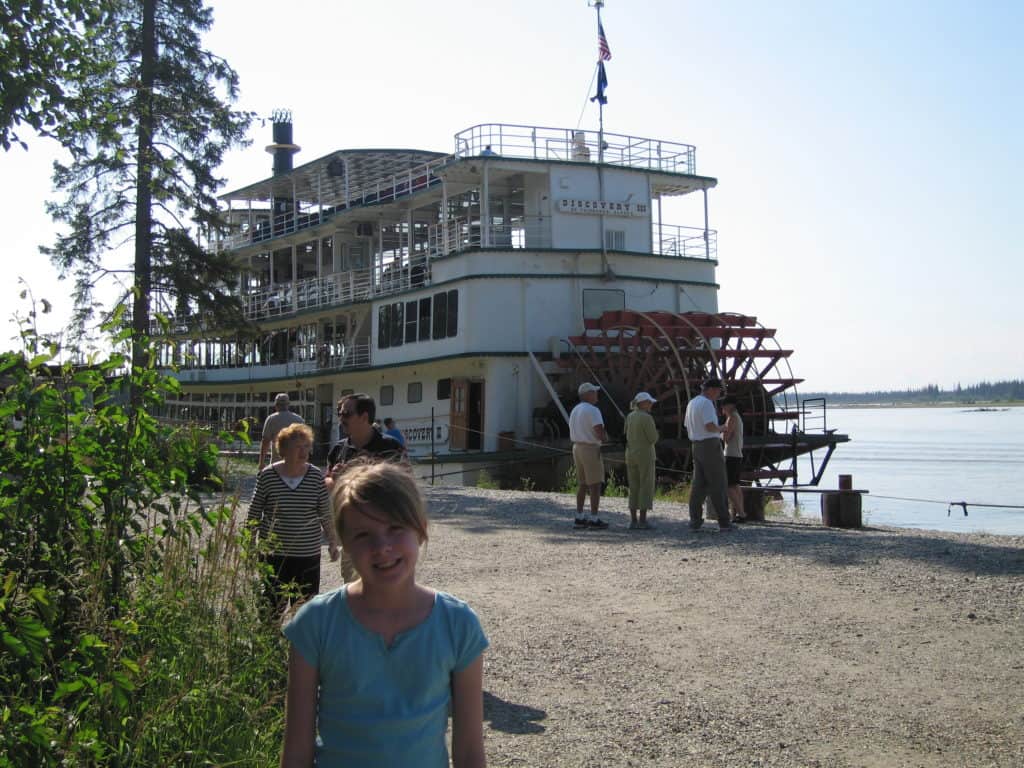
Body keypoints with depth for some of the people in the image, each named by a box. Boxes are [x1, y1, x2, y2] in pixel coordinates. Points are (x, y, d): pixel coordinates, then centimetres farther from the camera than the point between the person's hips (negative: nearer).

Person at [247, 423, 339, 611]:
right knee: (273, 607, 2)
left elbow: (326, 514, 8)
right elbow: (254, 513, 4)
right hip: (273, 554, -1)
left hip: (308, 555, 1)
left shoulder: (316, 476, -1)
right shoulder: (267, 476, -5)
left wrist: (332, 542, 7)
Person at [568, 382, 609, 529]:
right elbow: (601, 433, -21)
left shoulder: (575, 411, 13)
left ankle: (579, 518, 11)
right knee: (596, 485, -2)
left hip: (577, 449, 8)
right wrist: (605, 437, 1)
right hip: (591, 450, -8)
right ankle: (594, 520, -2)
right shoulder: (593, 410, -15)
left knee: (584, 485, 13)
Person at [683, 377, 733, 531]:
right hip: (710, 446, -8)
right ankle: (724, 521, 0)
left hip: (696, 446, 8)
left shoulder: (692, 403, 16)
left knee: (699, 484, 7)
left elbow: (687, 427, 21)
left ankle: (695, 520, 1)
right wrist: (721, 429, -3)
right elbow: (710, 426, -24)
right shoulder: (706, 403, -14)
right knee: (717, 485, -3)